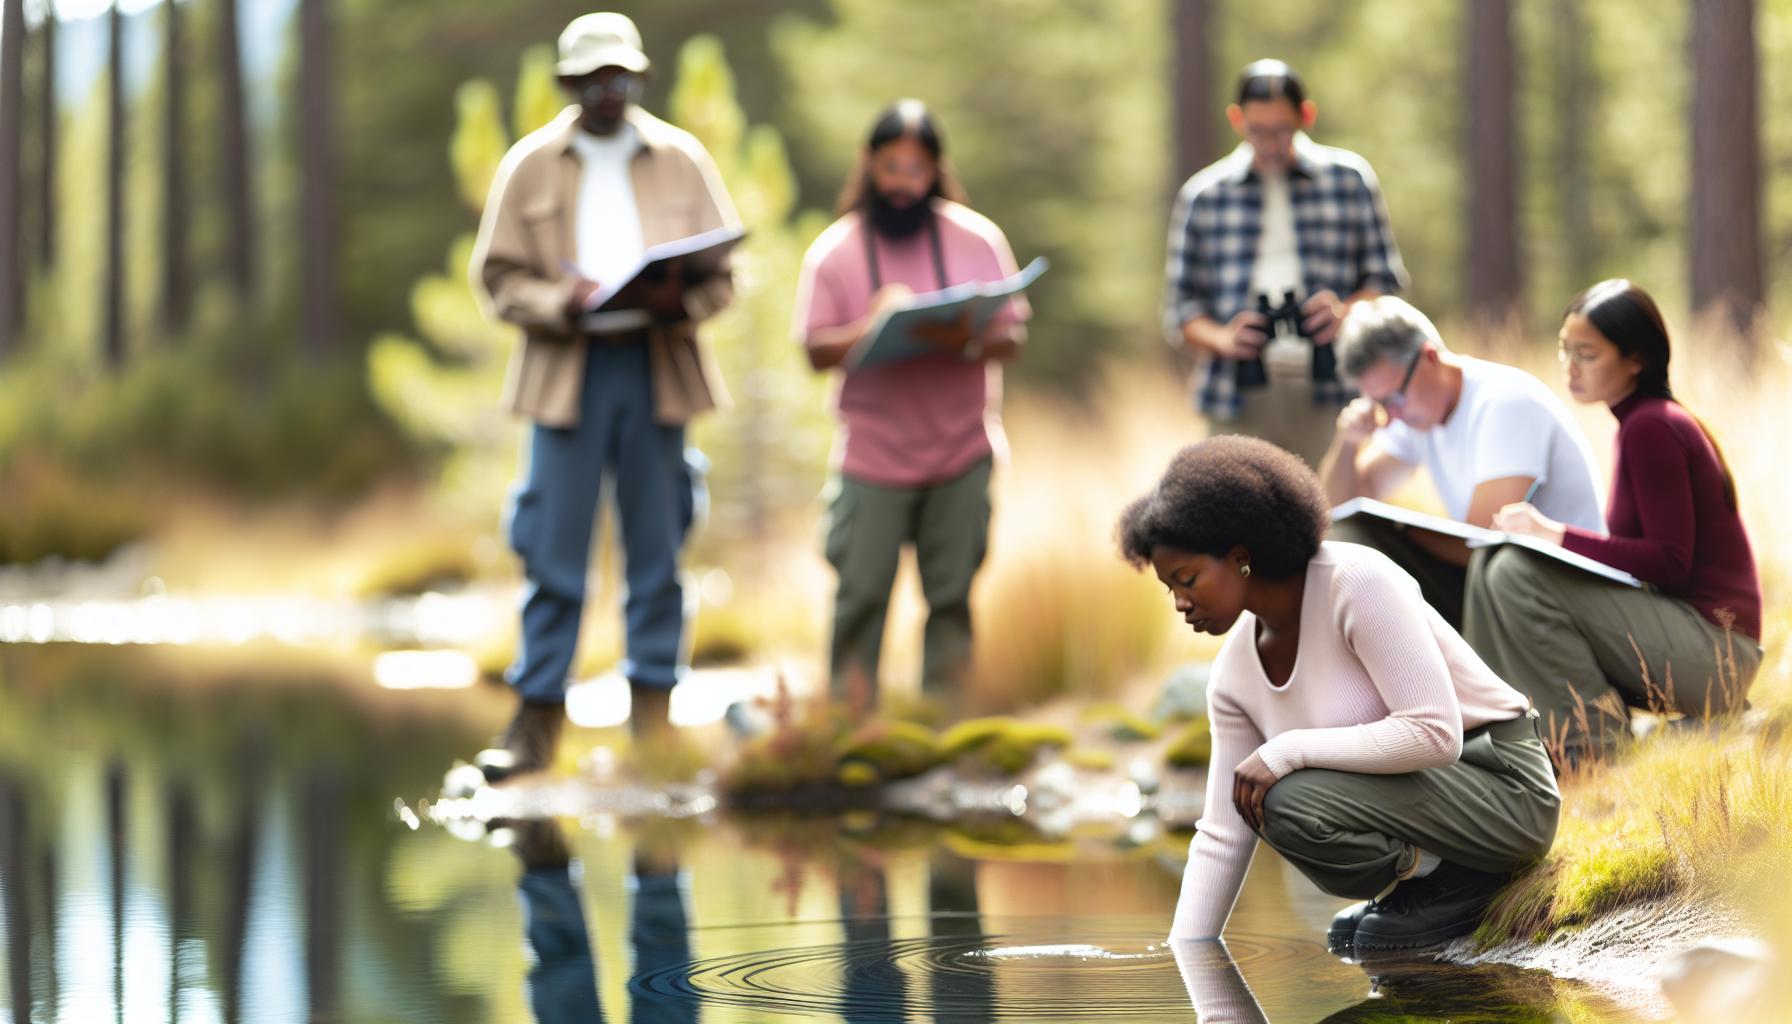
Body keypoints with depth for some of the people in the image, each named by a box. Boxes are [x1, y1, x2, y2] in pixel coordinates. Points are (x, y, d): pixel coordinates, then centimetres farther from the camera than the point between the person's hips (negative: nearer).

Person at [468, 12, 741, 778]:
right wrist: (561, 305, -16)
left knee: (657, 552, 5)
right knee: (552, 552, -3)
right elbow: (498, 276, 3)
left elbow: (722, 270, 7)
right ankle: (538, 721, 2)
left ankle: (652, 716, 12)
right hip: (565, 371, -1)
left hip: (658, 369, 1)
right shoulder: (530, 166, 6)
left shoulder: (681, 160, 9)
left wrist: (680, 302, -14)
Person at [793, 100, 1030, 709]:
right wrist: (872, 327, -22)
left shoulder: (977, 239, 5)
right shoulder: (834, 251, 2)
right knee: (861, 594, -4)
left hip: (961, 451, 1)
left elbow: (1013, 334, 1)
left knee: (953, 595, 4)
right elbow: (817, 350, -4)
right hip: (872, 454, -1)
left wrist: (969, 342, -20)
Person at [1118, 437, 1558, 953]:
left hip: (1507, 788, -9)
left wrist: (1288, 750, -26)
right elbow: (1221, 839, 2)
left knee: (1290, 803, -26)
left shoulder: (1357, 582, -22)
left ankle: (1452, 881, -4)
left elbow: (1435, 734, -29)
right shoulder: (1234, 673, 1)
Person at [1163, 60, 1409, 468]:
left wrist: (1348, 310, -8)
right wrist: (1221, 338, -8)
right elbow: (1180, 304, 12)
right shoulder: (1203, 195, 12)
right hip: (1242, 396, 0)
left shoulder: (1349, 178, 11)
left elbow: (1387, 278, 13)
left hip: (1330, 391, 0)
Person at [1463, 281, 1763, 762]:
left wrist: (1558, 536, -19)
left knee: (1517, 572, -22)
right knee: (1491, 564, 4)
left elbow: (1669, 562, -18)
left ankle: (1591, 741, -13)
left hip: (1712, 652, -10)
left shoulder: (1652, 429, -14)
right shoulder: (1642, 421, 14)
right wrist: (1547, 531, 7)